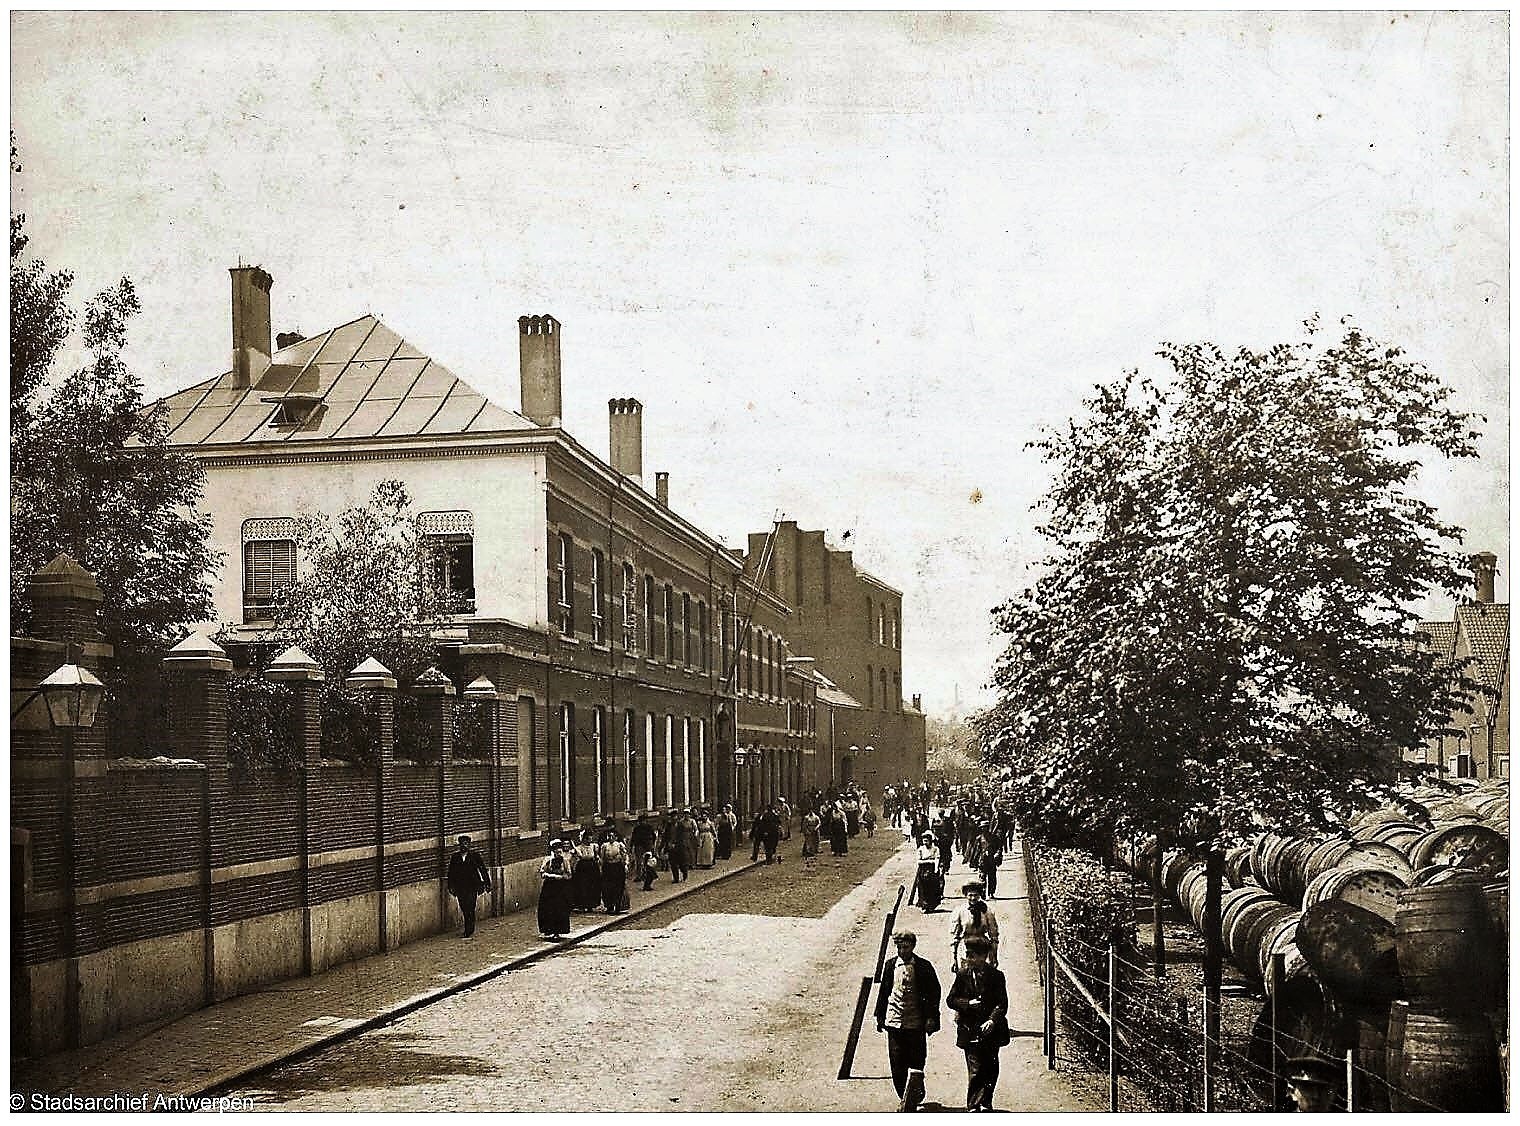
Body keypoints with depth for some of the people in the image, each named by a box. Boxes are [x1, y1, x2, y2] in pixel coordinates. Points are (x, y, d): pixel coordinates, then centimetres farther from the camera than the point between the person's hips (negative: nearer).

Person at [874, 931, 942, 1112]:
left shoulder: (923, 966, -3)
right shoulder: (890, 965, 5)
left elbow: (934, 993, 0)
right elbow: (883, 991, 13)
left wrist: (931, 1019, -5)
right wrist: (880, 1016, 12)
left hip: (916, 1023, -2)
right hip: (894, 1020, 3)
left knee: (916, 1062, 1)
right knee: (897, 1063, 3)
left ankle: (911, 1099, 17)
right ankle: (906, 1099, 14)